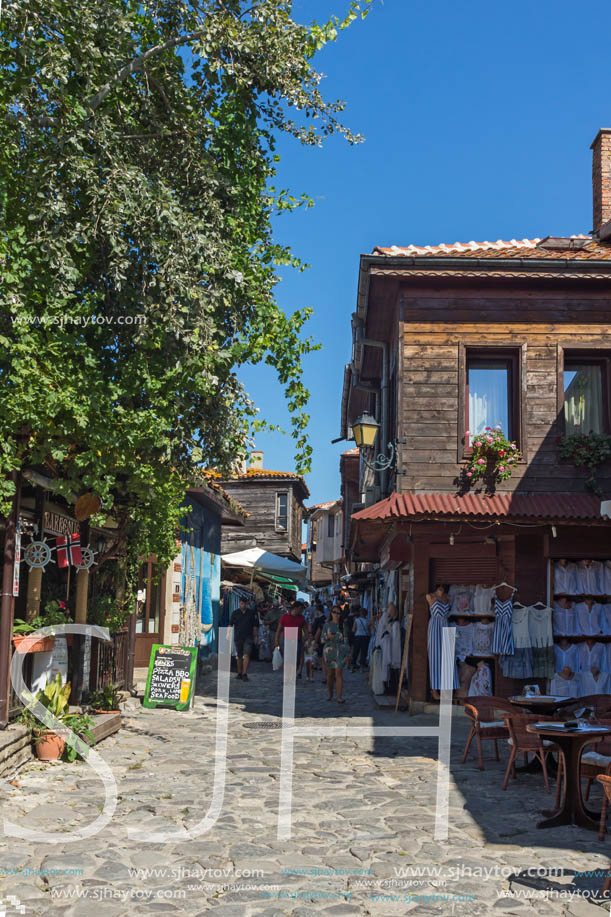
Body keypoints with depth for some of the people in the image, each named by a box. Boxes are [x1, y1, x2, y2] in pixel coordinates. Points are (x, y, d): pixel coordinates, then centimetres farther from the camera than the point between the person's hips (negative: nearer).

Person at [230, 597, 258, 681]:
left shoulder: (251, 613, 5)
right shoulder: (235, 613, 4)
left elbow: (255, 626, 10)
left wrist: (256, 636, 7)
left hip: (248, 637, -1)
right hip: (238, 637, 1)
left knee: (246, 655, -13)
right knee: (239, 656, 9)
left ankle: (245, 674, -17)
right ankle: (239, 673, 22)